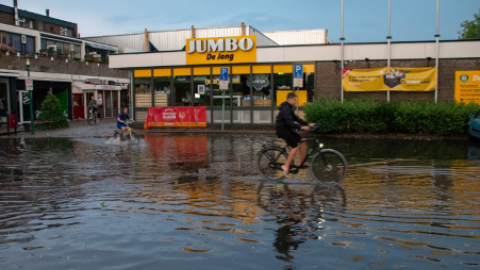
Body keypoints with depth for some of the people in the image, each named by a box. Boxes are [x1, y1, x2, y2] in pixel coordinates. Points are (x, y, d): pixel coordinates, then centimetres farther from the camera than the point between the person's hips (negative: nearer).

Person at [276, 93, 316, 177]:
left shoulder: (289, 108, 15)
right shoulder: (286, 108, -18)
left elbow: (296, 118, 16)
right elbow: (289, 122, -29)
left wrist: (308, 124, 8)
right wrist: (301, 127, -36)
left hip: (287, 129, 10)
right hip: (282, 129, -10)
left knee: (302, 141, 5)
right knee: (295, 146, -14)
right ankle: (286, 166, -12)